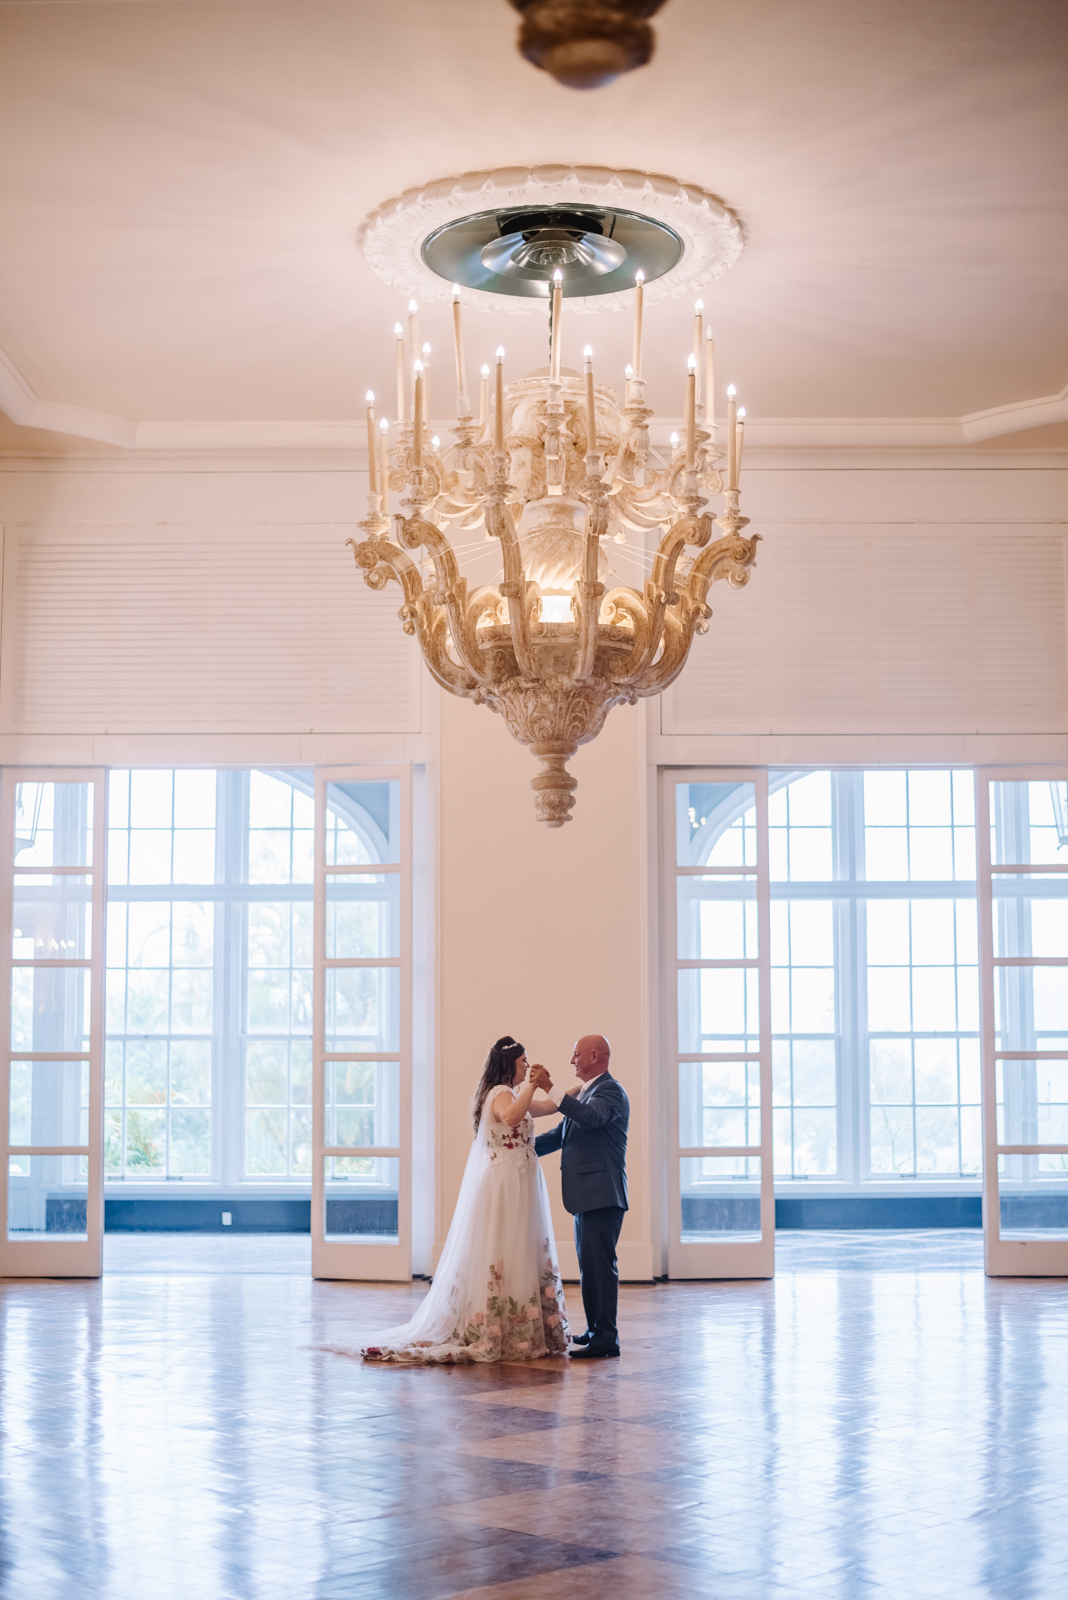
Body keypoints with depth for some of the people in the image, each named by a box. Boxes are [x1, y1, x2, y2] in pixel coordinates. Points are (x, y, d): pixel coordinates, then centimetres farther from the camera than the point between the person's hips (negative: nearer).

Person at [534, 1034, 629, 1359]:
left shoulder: (610, 1090, -11)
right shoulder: (586, 1092, 19)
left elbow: (592, 1117, -32)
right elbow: (562, 1133, 23)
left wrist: (560, 1100, -22)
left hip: (602, 1195, -10)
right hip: (587, 1195, 10)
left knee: (599, 1264, -11)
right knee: (590, 1264, 16)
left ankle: (605, 1338, -10)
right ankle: (596, 1330, 25)